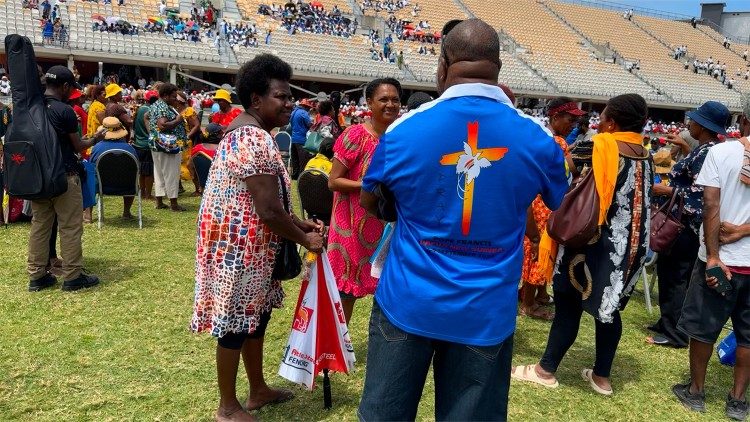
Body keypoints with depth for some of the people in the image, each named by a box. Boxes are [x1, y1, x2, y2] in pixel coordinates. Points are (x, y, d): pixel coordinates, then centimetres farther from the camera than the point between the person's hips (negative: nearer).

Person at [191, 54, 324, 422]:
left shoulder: (245, 131, 12)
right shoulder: (257, 141, -23)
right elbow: (270, 212, -25)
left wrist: (300, 224, 11)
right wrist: (306, 240, -11)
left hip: (246, 244, 11)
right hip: (242, 246, -11)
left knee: (255, 316, 20)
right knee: (236, 322, 3)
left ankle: (258, 390, 36)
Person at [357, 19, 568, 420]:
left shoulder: (404, 129, -9)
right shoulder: (537, 138, -7)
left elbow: (368, 202, 8)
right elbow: (562, 205, 15)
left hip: (408, 303, 0)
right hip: (486, 313, 1)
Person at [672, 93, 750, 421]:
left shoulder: (721, 151, -10)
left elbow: (711, 206, -16)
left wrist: (713, 256, -15)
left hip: (722, 259, -3)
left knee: (703, 327, 12)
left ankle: (695, 391, 24)